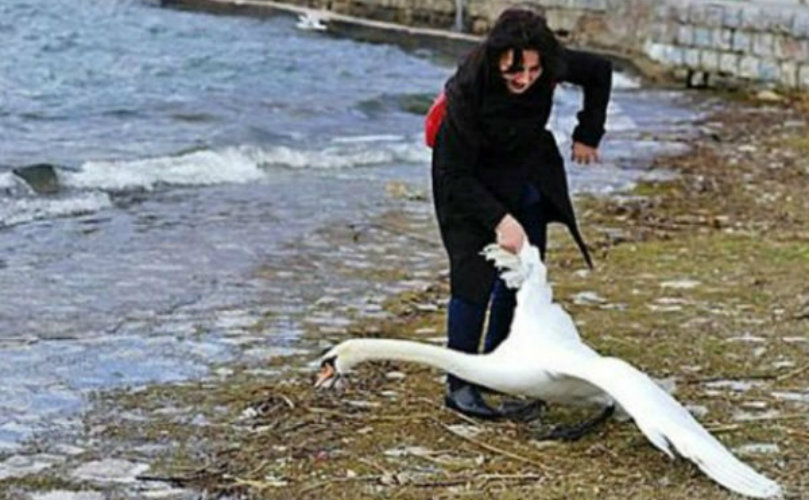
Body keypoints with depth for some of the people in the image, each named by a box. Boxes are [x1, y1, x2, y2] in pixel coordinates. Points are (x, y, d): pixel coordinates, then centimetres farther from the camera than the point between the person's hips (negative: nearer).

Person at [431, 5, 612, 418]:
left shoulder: (550, 68, -24)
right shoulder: (468, 88, -35)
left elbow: (599, 71, -1)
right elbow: (456, 175, -29)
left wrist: (588, 135, 0)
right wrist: (499, 219, -37)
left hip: (527, 176, 5)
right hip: (471, 182, -5)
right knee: (473, 275, -14)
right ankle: (459, 386, -8)